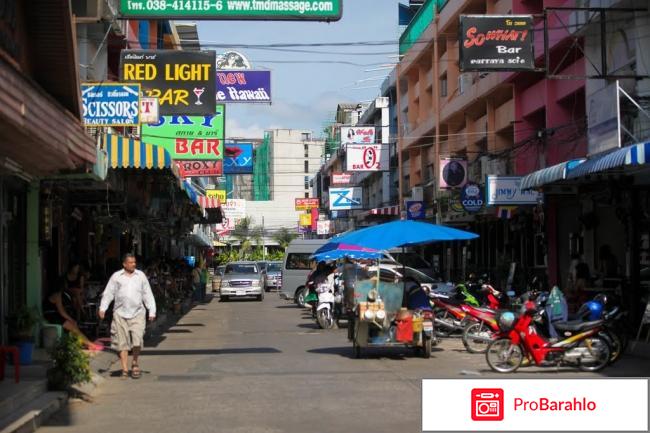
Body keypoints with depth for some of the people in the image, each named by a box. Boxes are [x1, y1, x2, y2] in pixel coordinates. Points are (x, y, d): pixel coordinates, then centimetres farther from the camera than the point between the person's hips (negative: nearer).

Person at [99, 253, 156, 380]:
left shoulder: (141, 276, 10)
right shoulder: (116, 276, 7)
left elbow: (148, 294, 12)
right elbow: (108, 293, 6)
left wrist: (152, 311, 7)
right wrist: (102, 308, -5)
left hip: (137, 313, 0)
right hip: (120, 314, 0)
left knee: (137, 341, -12)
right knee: (122, 343, 1)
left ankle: (135, 363, 12)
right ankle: (125, 370, 7)